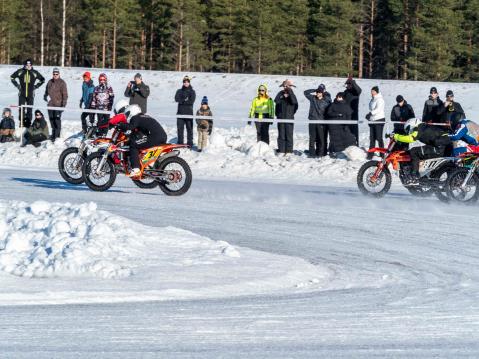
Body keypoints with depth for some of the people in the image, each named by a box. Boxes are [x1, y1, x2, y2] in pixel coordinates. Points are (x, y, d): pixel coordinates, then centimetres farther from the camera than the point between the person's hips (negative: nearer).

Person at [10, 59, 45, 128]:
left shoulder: (34, 73, 2)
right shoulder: (20, 71, 2)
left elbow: (42, 80, 15)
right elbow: (12, 77, 16)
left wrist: (36, 86, 6)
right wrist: (17, 85, 6)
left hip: (30, 94, 0)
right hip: (22, 94, 0)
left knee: (29, 109, 0)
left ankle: (28, 123, 6)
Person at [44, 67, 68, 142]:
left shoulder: (62, 83, -5)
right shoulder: (50, 82, 12)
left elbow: (65, 94, -8)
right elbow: (47, 90, 29)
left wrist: (63, 104, -14)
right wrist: (45, 96, 10)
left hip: (58, 104, -6)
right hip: (51, 104, 6)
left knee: (57, 119, -11)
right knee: (51, 118, 10)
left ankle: (57, 135, -10)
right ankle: (53, 133, 23)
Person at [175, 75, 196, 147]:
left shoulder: (192, 92, 6)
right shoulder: (179, 91, 12)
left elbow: (191, 101, -9)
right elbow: (176, 99, -5)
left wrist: (182, 101, -8)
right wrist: (185, 100, -13)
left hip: (189, 112, -2)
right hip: (180, 112, 2)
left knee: (189, 128, -2)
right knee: (180, 128, 2)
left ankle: (189, 143, 2)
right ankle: (180, 143, 8)